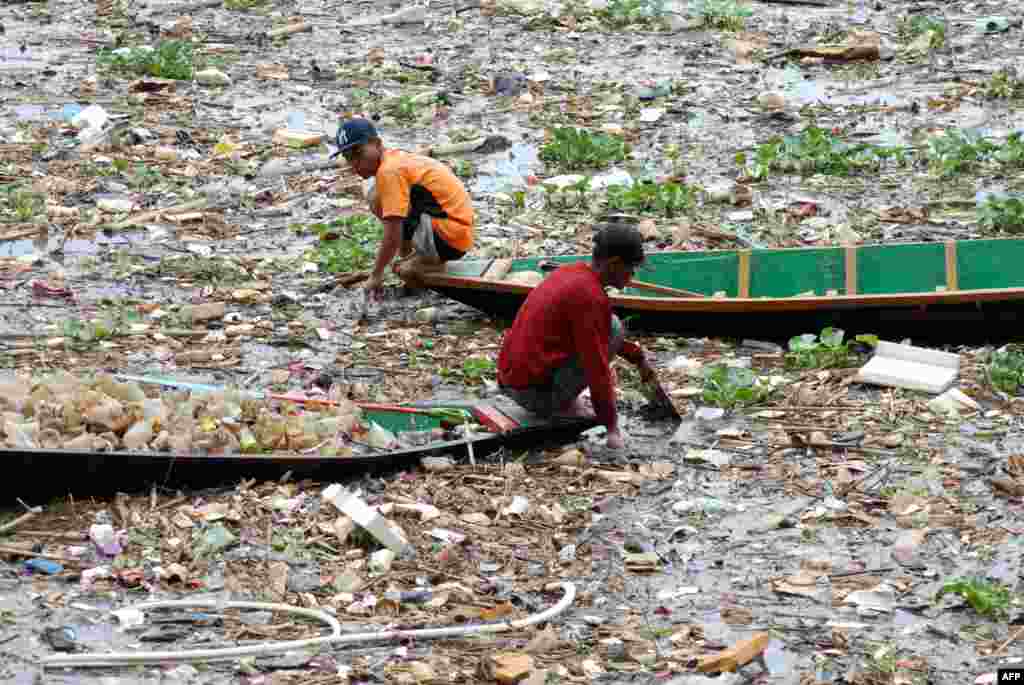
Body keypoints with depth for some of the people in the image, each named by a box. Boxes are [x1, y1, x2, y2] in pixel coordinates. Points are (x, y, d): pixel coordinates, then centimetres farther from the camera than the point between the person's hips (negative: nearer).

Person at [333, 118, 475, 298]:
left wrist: (376, 275, -7)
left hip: (448, 238, -10)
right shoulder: (398, 158, 15)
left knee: (377, 196, -13)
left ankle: (430, 261, -3)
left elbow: (392, 237, -18)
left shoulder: (389, 170, -16)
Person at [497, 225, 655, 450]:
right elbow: (596, 367, -17)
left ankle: (563, 400, 13)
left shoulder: (570, 272, 11)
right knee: (613, 327, -5)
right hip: (536, 394, -9)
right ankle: (563, 403, -4)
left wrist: (638, 357, 28)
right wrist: (612, 426, -10)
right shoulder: (590, 296, -18)